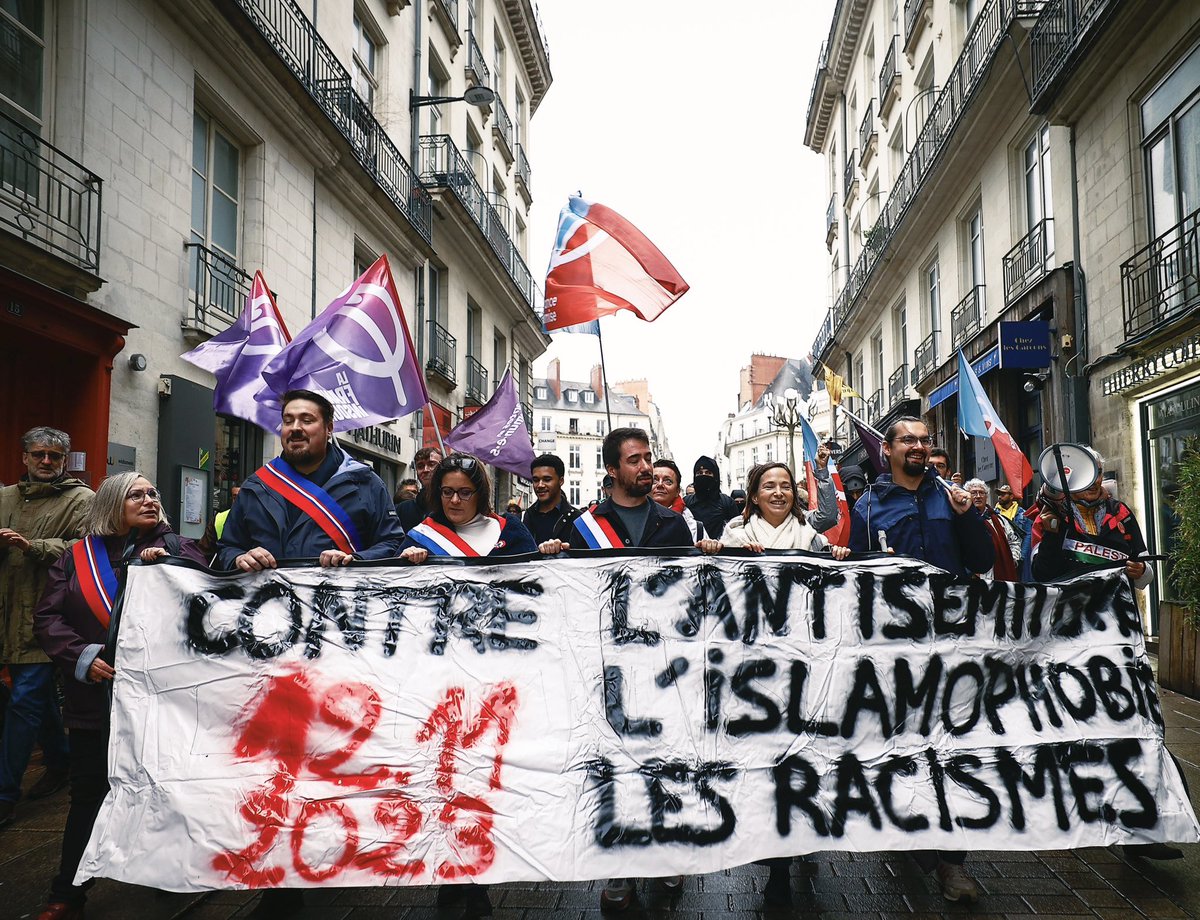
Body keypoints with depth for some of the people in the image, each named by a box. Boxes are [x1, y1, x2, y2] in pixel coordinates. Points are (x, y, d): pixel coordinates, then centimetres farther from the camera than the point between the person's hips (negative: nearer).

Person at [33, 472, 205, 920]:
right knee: (87, 794, 11)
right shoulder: (78, 557, 7)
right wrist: (82, 657, -13)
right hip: (95, 695, 2)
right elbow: (47, 617, 1)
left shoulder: (178, 549, 3)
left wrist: (163, 565, -22)